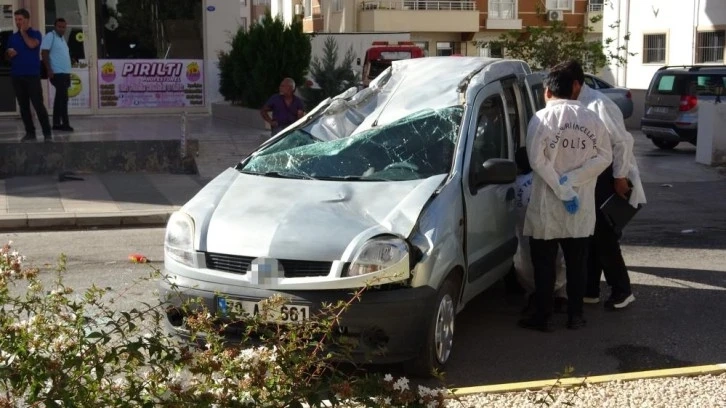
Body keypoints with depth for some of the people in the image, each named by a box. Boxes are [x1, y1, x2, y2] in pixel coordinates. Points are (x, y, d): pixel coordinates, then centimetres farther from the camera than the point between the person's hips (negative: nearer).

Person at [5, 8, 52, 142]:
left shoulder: (36, 33, 2)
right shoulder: (13, 37, 15)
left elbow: (32, 44, -19)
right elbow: (7, 55, 20)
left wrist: (23, 32, -5)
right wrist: (9, 53, -4)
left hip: (32, 75, -5)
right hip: (16, 76, 5)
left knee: (38, 104, -9)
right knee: (23, 106, 5)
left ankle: (47, 132, -7)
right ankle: (30, 132, 11)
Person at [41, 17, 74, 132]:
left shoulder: (62, 39, 19)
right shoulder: (50, 36, -7)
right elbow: (44, 53, -13)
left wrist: (68, 73, 21)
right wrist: (49, 70, -20)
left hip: (65, 73, 9)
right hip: (57, 73, -9)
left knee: (60, 98, 9)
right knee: (63, 98, -12)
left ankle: (56, 123, 12)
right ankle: (65, 123, -11)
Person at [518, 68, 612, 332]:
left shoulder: (542, 118, -8)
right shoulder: (592, 119, 4)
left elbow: (537, 159, -17)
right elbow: (604, 157, -2)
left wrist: (562, 189, -15)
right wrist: (571, 179, -8)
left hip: (547, 206, -3)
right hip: (582, 207, 3)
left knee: (544, 264, 6)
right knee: (577, 264, 13)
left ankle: (542, 317, 10)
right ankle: (575, 315, 18)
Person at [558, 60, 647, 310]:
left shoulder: (598, 105, -21)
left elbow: (623, 142, -23)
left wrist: (620, 178, -19)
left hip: (610, 178, -8)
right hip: (593, 178, 8)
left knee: (604, 236, -2)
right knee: (590, 234, 12)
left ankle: (622, 291, 13)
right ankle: (590, 290, 23)